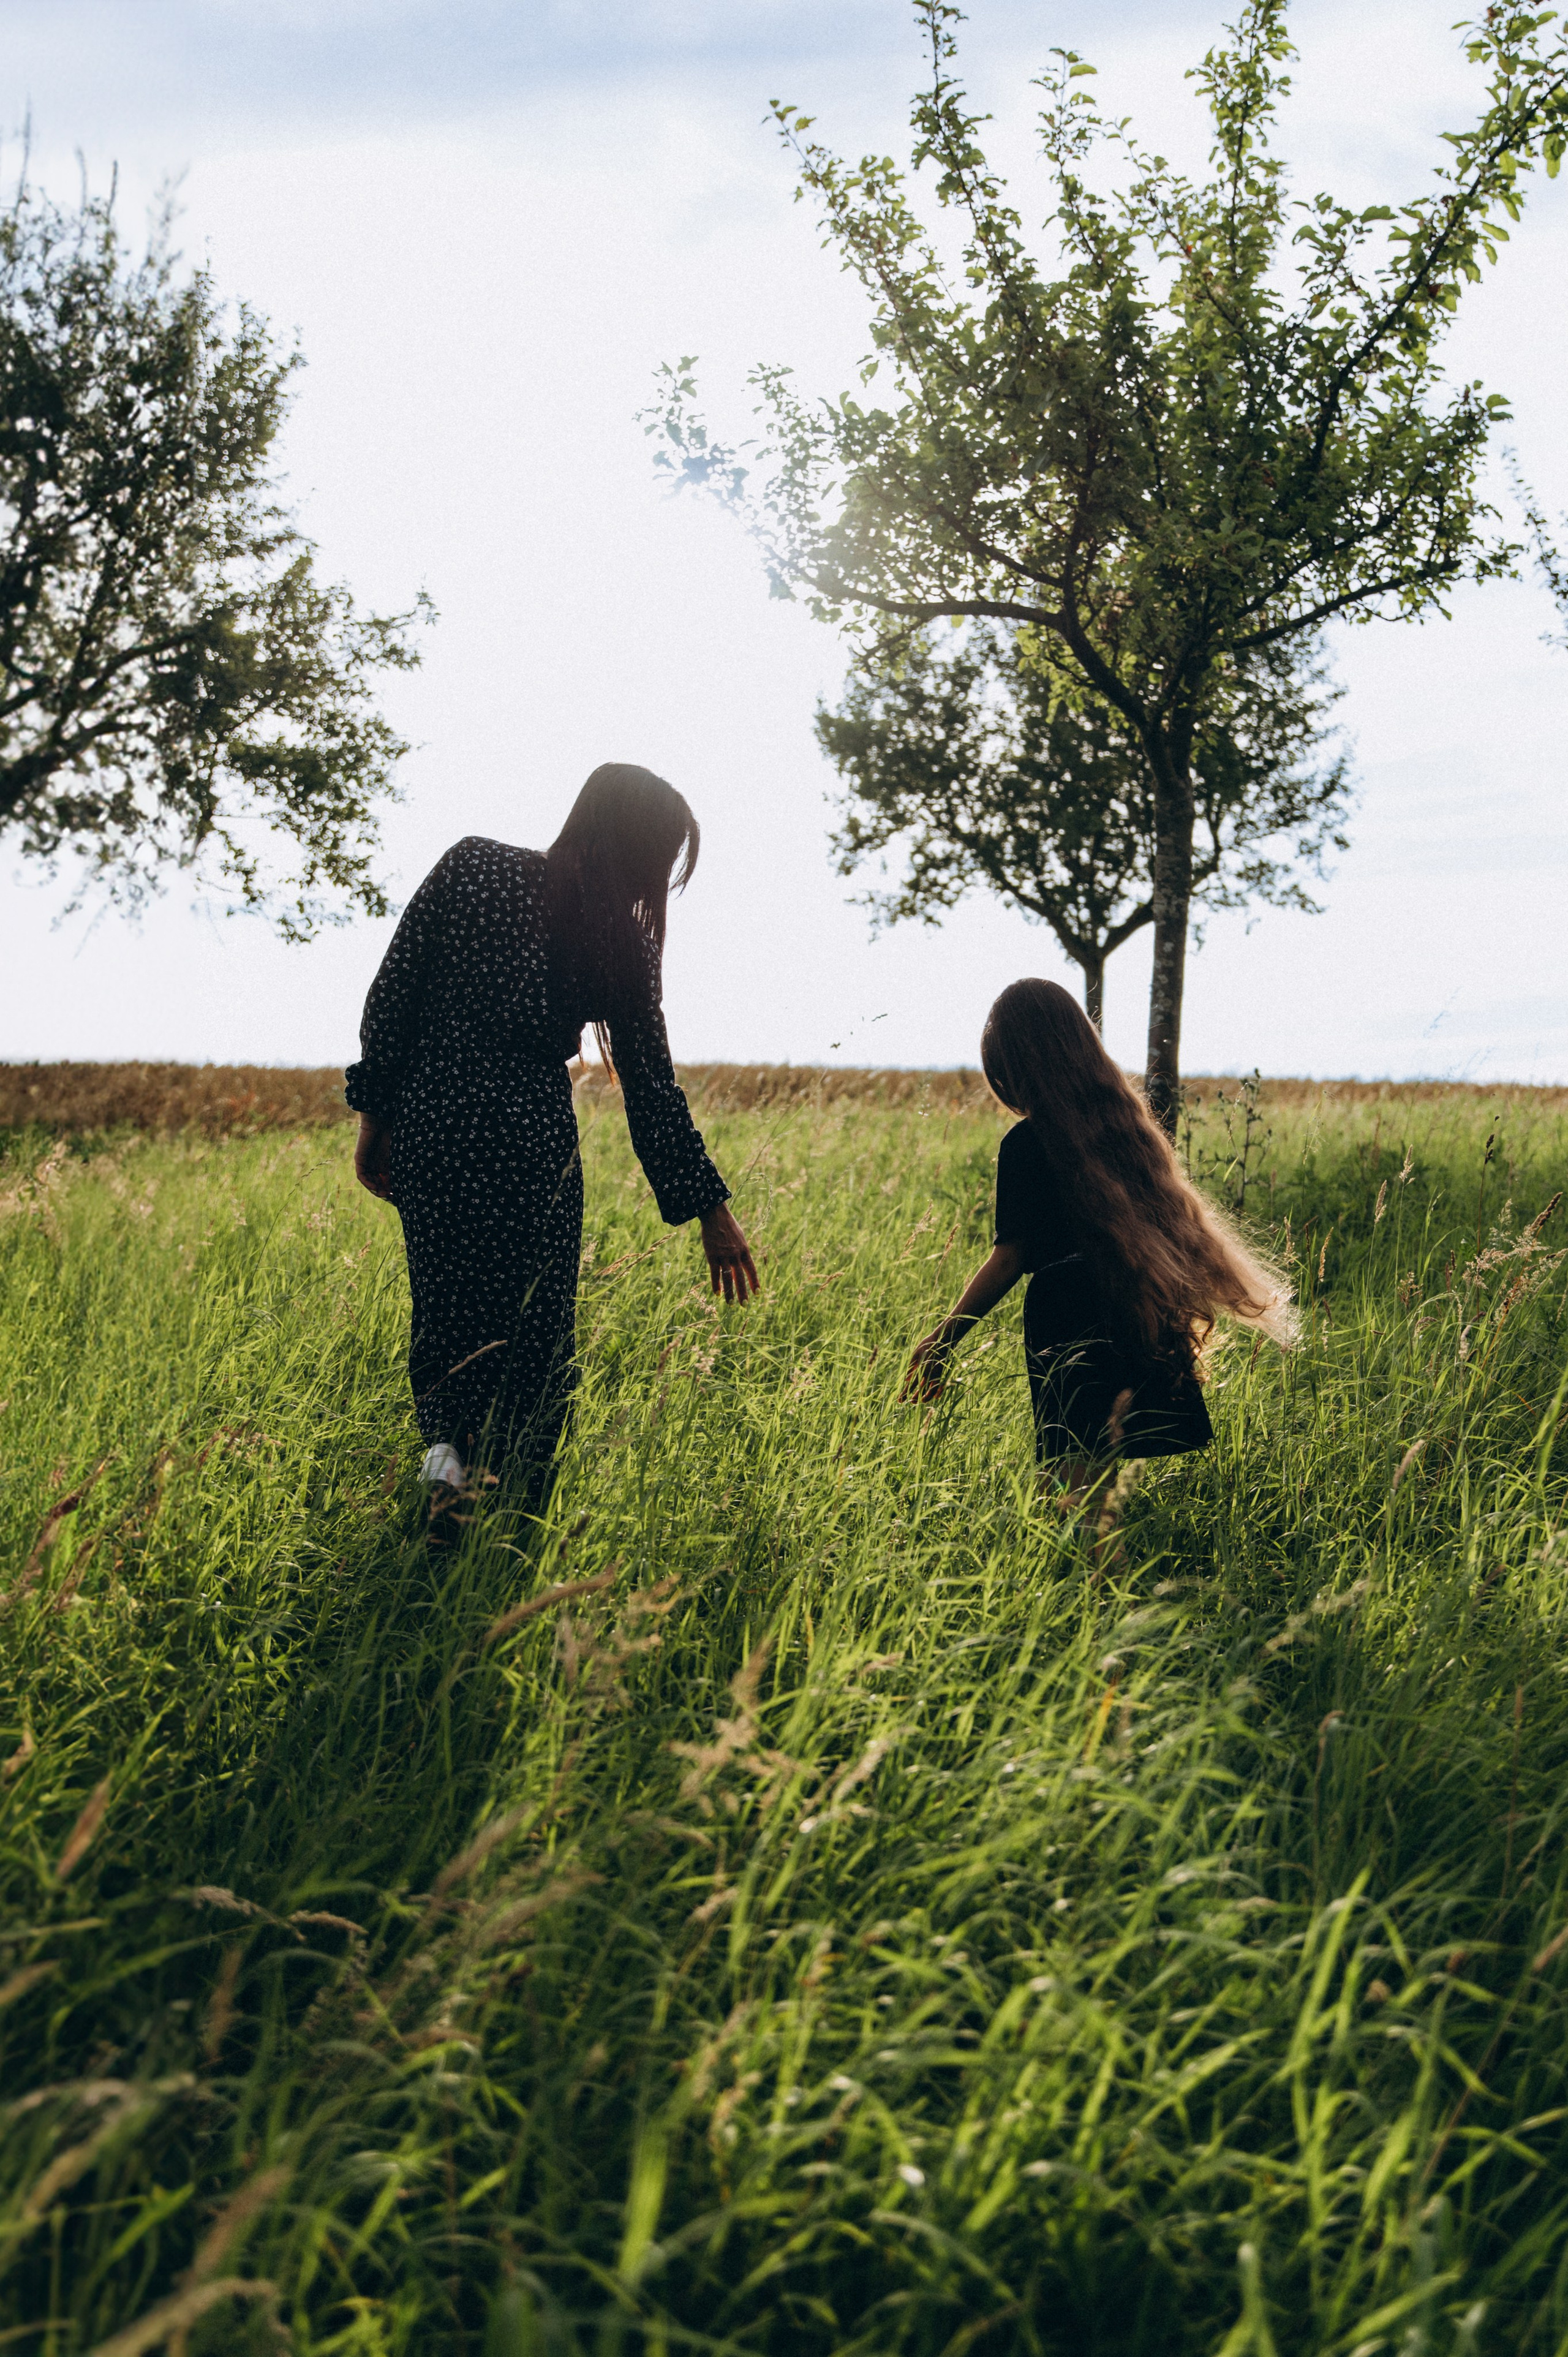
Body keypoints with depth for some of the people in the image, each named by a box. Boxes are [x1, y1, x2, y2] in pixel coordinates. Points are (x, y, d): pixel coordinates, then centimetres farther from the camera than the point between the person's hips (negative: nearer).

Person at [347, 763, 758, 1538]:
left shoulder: (470, 865, 0)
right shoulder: (621, 943, -3)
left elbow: (393, 993, -1)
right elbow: (651, 1088, -1)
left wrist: (375, 1112, 8)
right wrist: (711, 1210, 6)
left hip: (431, 1120, 2)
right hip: (532, 1137, -2)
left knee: (445, 1308, 17)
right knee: (536, 1328, 12)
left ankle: (447, 1446, -5)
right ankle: (520, 1503, 13)